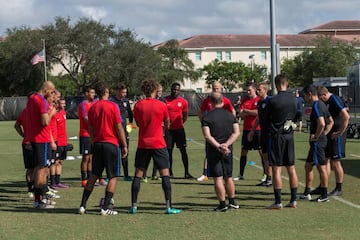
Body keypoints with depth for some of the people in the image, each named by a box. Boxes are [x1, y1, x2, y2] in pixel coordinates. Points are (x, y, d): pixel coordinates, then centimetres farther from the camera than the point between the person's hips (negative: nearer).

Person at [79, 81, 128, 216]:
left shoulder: (92, 108, 7)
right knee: (113, 177, 2)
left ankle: (83, 205, 11)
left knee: (94, 175, 14)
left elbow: (90, 129, 13)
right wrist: (124, 145, -2)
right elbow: (119, 127, -8)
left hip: (97, 144, 5)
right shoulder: (113, 106, -8)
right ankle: (105, 208, -6)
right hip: (111, 144, -5)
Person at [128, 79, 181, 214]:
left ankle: (134, 206, 7)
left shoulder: (138, 105, 0)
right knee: (165, 174, 2)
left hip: (143, 145, 2)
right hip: (159, 145, -2)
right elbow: (167, 125, 7)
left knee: (138, 175, 8)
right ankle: (168, 207, -2)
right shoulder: (162, 106, -5)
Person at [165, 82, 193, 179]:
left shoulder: (183, 101, 1)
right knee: (169, 150, 5)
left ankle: (186, 172, -1)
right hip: (168, 130, 0)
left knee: (183, 150, -3)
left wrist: (179, 124, 8)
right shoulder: (165, 100, -1)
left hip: (179, 129, 0)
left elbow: (185, 116, 11)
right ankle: (170, 172, 14)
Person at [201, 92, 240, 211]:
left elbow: (207, 136, -16)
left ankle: (222, 204, -2)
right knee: (229, 177, 16)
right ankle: (232, 202, 22)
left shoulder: (206, 117, -6)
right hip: (228, 150, 4)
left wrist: (219, 146, -18)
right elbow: (237, 132, -3)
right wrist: (226, 144, -11)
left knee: (218, 178, -1)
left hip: (213, 151, -4)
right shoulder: (230, 115, 6)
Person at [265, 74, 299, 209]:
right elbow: (296, 117, 12)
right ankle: (293, 200, 12)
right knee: (291, 168, 10)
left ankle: (278, 202, -3)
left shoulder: (273, 101, -13)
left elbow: (267, 119, -3)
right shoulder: (294, 100, 2)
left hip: (276, 136, -5)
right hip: (290, 136, 5)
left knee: (276, 169, -2)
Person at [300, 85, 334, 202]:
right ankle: (306, 193, 23)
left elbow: (321, 123, -29)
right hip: (322, 139, 11)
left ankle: (324, 195, 2)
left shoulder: (316, 106, -17)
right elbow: (330, 122, 23)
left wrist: (316, 136, -17)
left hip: (317, 142, -11)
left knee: (321, 167, -4)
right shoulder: (322, 104, 14)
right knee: (308, 166, 16)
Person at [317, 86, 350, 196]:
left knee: (335, 162, -2)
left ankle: (339, 189, 8)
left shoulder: (335, 100, -17)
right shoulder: (327, 102, 12)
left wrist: (340, 132, -22)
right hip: (329, 135, 9)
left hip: (336, 136, -9)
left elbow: (346, 116, -27)